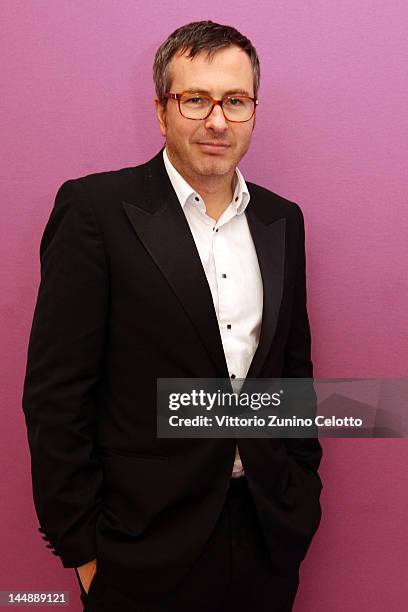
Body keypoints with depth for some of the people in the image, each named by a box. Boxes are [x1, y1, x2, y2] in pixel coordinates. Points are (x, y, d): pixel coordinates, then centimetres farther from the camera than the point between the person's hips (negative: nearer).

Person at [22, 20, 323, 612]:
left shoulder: (282, 220, 5)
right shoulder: (96, 208, -11)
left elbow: (294, 365, 11)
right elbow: (56, 392, -12)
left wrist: (302, 493, 9)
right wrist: (81, 546, -10)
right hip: (148, 546, -4)